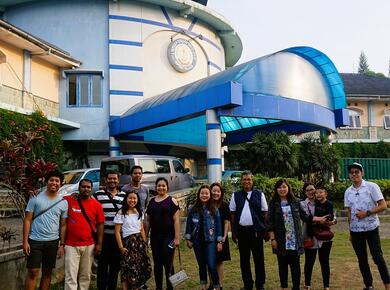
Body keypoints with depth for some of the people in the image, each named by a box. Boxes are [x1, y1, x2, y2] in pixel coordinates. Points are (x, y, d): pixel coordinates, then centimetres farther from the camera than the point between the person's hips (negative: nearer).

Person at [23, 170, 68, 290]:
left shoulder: (63, 203, 4)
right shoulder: (36, 198, -3)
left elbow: (63, 225, 6)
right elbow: (27, 220, -3)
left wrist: (62, 244, 2)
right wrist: (25, 241, -9)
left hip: (53, 242, 3)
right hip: (35, 240, -3)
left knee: (47, 272, 11)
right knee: (33, 272, -2)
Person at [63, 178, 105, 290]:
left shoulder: (97, 205, 1)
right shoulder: (68, 200, -4)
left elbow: (100, 225, 3)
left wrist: (99, 244, 0)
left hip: (89, 246, 2)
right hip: (71, 245, -2)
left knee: (85, 276, 13)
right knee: (71, 277, -2)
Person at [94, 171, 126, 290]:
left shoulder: (124, 195, 9)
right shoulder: (98, 195, 0)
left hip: (118, 236, 3)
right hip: (103, 235, -3)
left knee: (115, 264, 10)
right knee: (102, 264, 4)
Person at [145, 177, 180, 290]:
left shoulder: (171, 200, -2)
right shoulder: (151, 201, 12)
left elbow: (176, 220, -7)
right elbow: (147, 220, 15)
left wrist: (177, 237, -13)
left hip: (168, 237, -4)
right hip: (155, 236, 5)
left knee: (168, 263, -3)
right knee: (157, 264, 10)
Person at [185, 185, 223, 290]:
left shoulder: (214, 210, 0)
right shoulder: (193, 209, 3)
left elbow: (218, 226, 0)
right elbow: (189, 224, 7)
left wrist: (219, 241, -3)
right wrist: (188, 239, 4)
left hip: (210, 241, -2)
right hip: (197, 241, 2)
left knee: (211, 266, -8)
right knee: (201, 265, 12)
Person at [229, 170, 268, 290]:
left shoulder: (259, 194, 2)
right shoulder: (236, 195, 6)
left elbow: (264, 213, 3)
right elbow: (232, 214, 7)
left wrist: (266, 230, -1)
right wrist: (233, 231, 4)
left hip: (256, 230, -1)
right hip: (241, 230, 2)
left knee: (259, 259, 6)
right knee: (244, 260, 10)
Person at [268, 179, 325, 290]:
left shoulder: (295, 202, 5)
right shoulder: (273, 203, 0)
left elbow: (304, 216, 10)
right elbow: (270, 222, -3)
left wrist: (320, 219, 4)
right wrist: (272, 239, -8)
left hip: (295, 240, 1)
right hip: (281, 241, -1)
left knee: (295, 264, 3)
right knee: (283, 264, 9)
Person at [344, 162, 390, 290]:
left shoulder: (372, 186, -7)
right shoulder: (348, 192, 5)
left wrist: (367, 213, -18)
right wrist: (350, 231, 11)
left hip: (371, 228, -4)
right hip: (355, 230, 4)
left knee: (378, 257, -4)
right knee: (362, 260, 10)